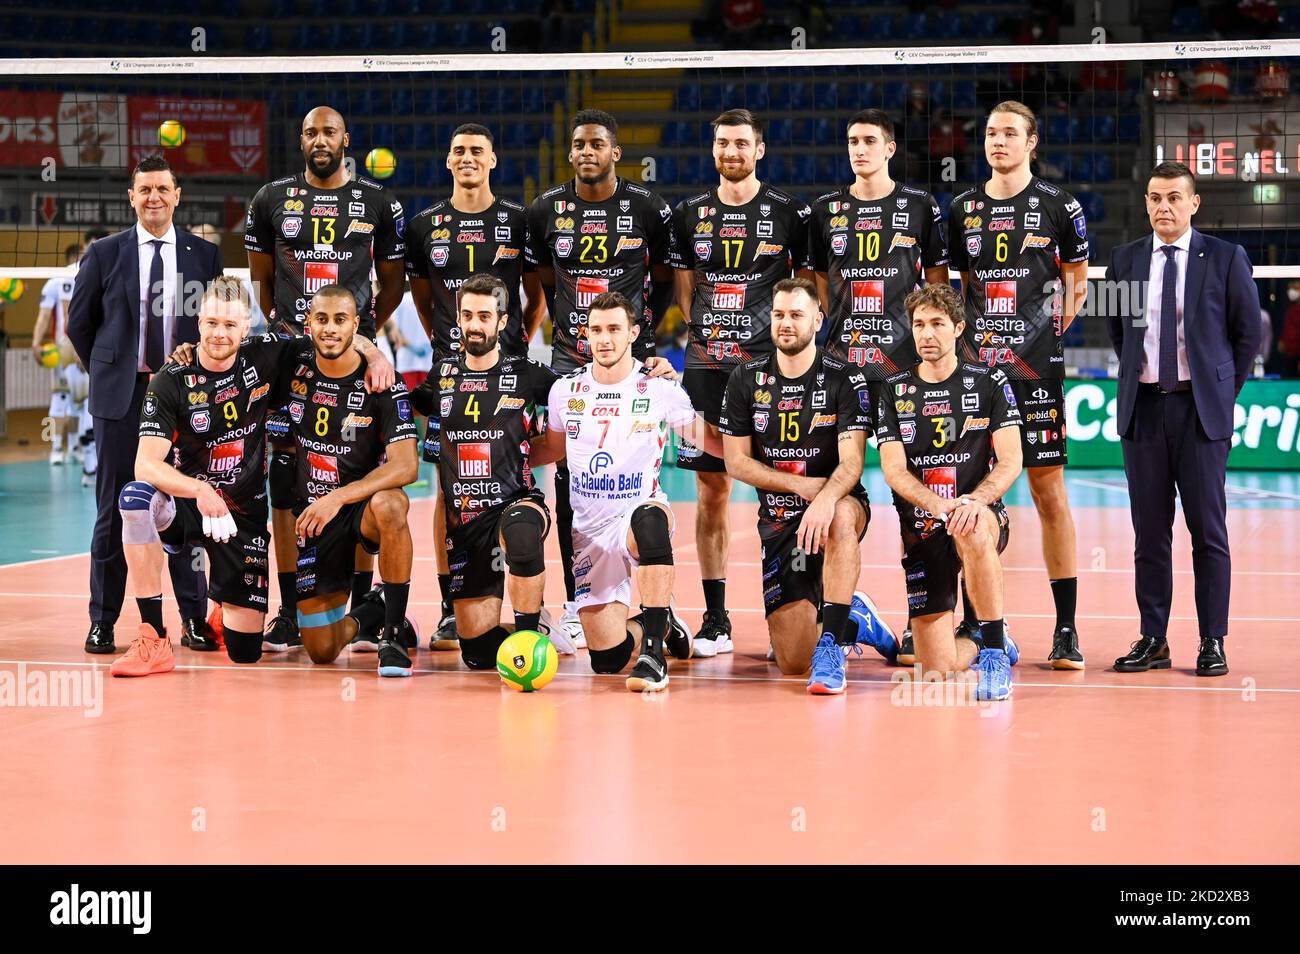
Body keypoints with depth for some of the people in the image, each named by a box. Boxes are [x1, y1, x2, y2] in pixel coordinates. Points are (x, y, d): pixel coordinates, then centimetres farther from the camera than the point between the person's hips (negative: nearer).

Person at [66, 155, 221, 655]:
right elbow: (80, 323, 10)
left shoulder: (205, 255, 3)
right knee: (113, 509, 3)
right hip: (121, 395, 0)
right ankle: (103, 621, 9)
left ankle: (194, 618, 10)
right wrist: (109, 372, 11)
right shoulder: (104, 254, 2)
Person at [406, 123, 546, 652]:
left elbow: (537, 292, 12)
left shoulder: (519, 221, 3)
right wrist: (441, 340, 12)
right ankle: (450, 607, 4)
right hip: (449, 368, 1)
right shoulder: (425, 225, 8)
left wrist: (523, 339, 5)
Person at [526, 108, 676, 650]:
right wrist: (562, 322, 11)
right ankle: (574, 600, 6)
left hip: (631, 360, -1)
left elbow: (664, 277, 12)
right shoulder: (547, 210, 2)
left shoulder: (648, 209, -2)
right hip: (570, 361, 1)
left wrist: (647, 327, 6)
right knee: (570, 481, -1)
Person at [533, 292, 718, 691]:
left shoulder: (661, 390, -3)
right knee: (607, 659, -6)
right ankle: (660, 624, 31)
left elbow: (716, 444, 6)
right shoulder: (565, 390, 5)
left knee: (649, 519, -44)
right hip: (590, 530, 3)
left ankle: (653, 652, -39)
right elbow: (551, 450, 23)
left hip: (641, 513, -3)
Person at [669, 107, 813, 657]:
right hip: (706, 366, 3)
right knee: (711, 491, 3)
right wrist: (705, 331, 6)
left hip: (770, 364, -3)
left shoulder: (789, 213, 1)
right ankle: (715, 618, 9)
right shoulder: (690, 215, 9)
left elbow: (811, 287, 7)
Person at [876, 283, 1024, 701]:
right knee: (938, 669, -9)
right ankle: (981, 640, 29)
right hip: (921, 529, 2)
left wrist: (975, 500, -23)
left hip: (983, 517, -1)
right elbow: (894, 471, -3)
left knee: (972, 532, -43)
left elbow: (1010, 462, -3)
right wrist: (942, 506, -21)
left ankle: (993, 649, -23)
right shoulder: (894, 391, 5)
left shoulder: (989, 383, 3)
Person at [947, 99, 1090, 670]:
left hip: (1036, 369, -3)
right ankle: (974, 624, 13)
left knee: (1049, 492, -3)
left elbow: (1076, 285, 10)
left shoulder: (1059, 207, 1)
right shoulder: (963, 210, 10)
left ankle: (1066, 629, 1)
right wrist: (969, 335, 8)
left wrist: (1045, 338, 2)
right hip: (974, 366, 3)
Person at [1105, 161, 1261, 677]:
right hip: (1143, 407, 3)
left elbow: (1248, 331, 5)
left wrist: (1223, 390, 5)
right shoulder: (1124, 260, 8)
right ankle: (1152, 640, 11)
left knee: (1208, 530, 0)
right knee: (1149, 531, 5)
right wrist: (1139, 378, 12)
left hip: (1201, 409, -3)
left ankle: (1212, 643, 5)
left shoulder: (1225, 258, 0)